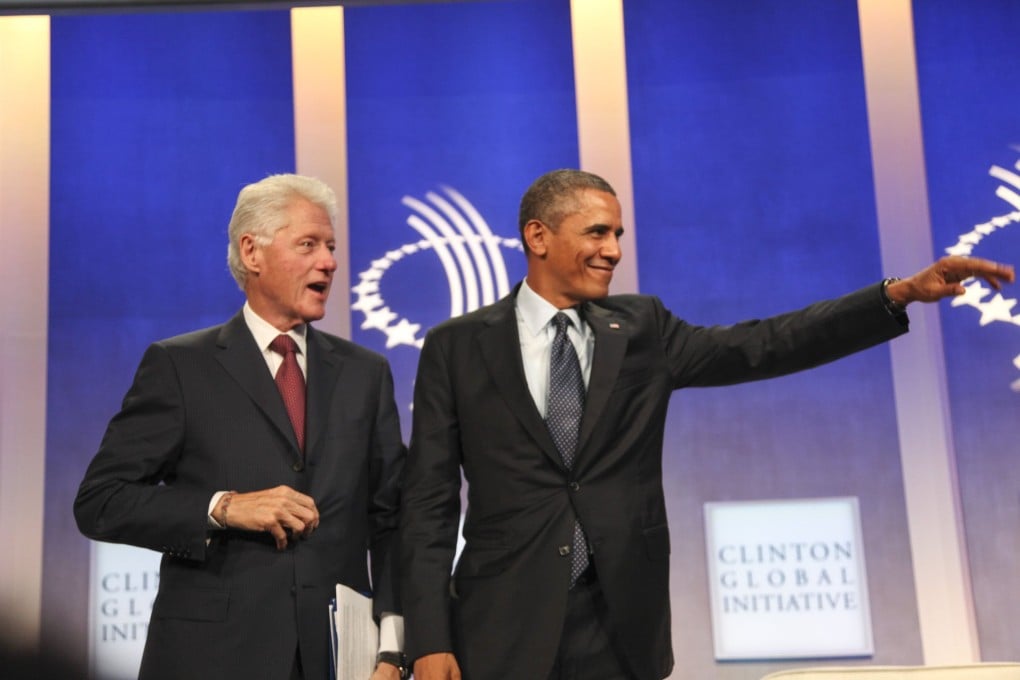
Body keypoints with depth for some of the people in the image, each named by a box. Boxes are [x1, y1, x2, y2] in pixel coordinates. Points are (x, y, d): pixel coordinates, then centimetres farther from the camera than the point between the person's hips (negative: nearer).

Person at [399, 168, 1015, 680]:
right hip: (503, 627, -2)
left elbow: (762, 347, -3)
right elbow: (428, 503, -1)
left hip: (619, 630, 2)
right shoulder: (457, 347, 1)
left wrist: (901, 294, -12)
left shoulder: (642, 330, 7)